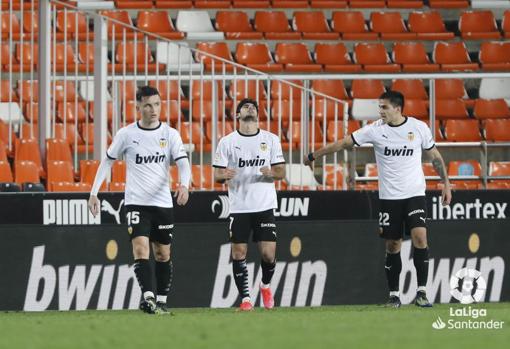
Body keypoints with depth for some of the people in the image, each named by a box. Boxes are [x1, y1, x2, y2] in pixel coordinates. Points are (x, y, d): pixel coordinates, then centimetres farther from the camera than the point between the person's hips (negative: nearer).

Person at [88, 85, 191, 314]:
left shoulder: (170, 134, 1)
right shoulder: (126, 134, -1)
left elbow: (183, 164, -7)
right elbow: (107, 162, 9)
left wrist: (184, 185, -28)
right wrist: (94, 193, 4)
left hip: (163, 203, 2)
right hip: (136, 203, -2)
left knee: (163, 255, 9)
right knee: (141, 249, -19)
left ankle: (161, 301, 20)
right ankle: (148, 297, -29)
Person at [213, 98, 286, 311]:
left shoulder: (271, 139, 6)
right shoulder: (227, 142, 3)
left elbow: (281, 172, 6)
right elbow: (217, 174, 3)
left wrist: (270, 173, -17)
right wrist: (224, 175, -21)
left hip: (265, 206, 1)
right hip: (239, 207, -1)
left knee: (268, 253, -5)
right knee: (239, 253, -4)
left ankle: (266, 285, 24)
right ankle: (245, 298, 5)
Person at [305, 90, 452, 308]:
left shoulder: (419, 127, -2)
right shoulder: (375, 130, -3)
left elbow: (434, 155, 9)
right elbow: (343, 144, 1)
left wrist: (445, 183, 8)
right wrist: (313, 156, 3)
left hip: (415, 194, -1)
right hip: (389, 197, 1)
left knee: (420, 236, -17)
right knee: (393, 245, 3)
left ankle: (421, 292, -11)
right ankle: (393, 294, 13)